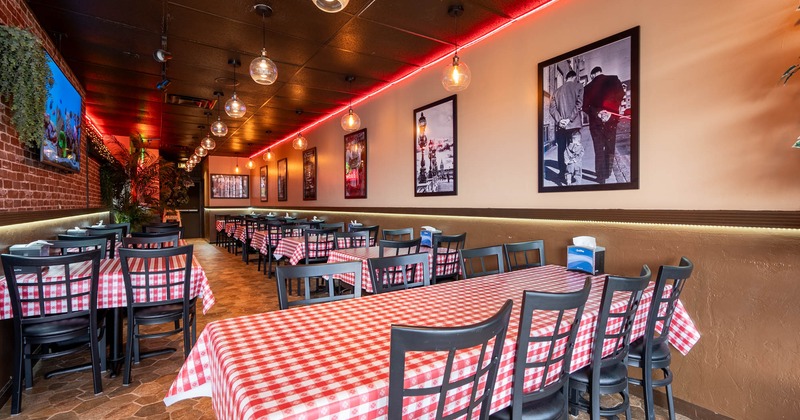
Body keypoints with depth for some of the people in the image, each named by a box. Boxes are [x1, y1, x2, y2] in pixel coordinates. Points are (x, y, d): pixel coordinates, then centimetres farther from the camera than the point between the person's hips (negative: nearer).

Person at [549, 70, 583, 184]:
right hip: (574, 125, -3)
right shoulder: (578, 86, 4)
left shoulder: (557, 91, 15)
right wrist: (570, 119, -13)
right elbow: (579, 103, -10)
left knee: (561, 150, 9)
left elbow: (552, 108, 3)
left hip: (560, 126, 4)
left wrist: (559, 120, -7)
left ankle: (562, 174, 13)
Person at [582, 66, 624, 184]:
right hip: (611, 119, -1)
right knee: (610, 148, 12)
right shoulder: (613, 80, 3)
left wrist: (596, 113, -6)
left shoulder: (588, 87, 5)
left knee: (599, 149, 6)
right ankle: (606, 173, 16)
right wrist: (611, 110, -7)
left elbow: (585, 106, -3)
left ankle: (601, 177, 6)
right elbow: (621, 94, -8)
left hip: (595, 121, 1)